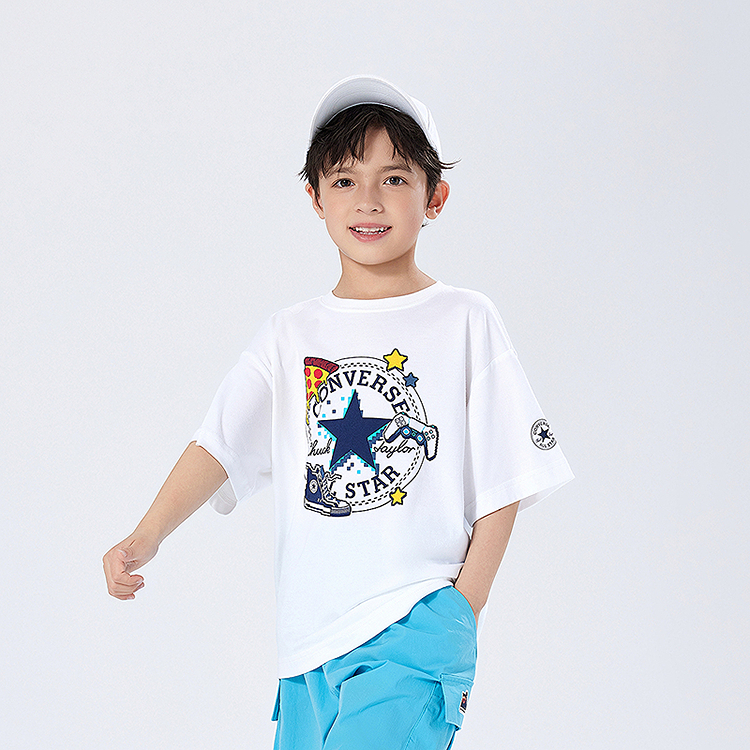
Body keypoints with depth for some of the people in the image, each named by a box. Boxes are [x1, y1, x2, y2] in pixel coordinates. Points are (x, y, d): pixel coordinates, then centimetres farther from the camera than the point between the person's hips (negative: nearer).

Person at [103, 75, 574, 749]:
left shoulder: (464, 322, 1)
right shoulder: (291, 335, 10)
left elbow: (502, 488, 1)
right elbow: (220, 444, 0)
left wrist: (460, 619, -5)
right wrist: (148, 535, -17)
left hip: (417, 623, -4)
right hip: (309, 638, 4)